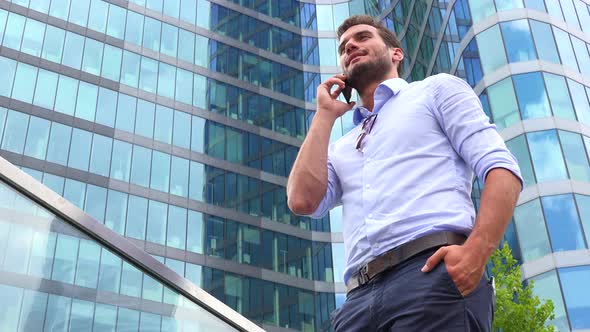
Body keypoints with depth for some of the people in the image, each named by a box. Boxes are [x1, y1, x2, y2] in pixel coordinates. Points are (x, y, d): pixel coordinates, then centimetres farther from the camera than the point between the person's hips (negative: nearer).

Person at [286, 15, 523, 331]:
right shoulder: (340, 149, 28)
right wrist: (325, 114, 18)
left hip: (434, 274, -4)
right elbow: (303, 201, 8)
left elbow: (501, 168, 3)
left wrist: (476, 250, -15)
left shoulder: (437, 89, 16)